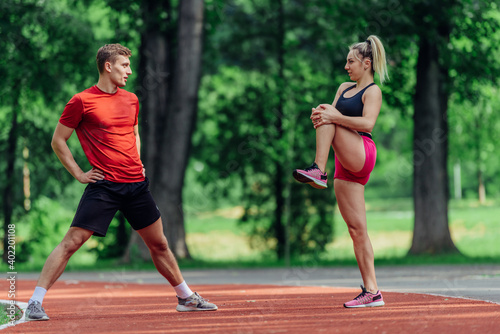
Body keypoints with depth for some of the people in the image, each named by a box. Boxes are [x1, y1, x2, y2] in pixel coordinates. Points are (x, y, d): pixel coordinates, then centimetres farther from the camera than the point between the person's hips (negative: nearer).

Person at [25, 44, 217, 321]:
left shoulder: (131, 100, 13)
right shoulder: (81, 101, -5)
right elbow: (58, 141, 1)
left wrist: (136, 162, 15)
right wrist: (79, 174, -4)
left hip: (136, 184, 6)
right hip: (104, 185, -5)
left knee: (159, 244, 14)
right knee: (71, 241, -14)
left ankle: (186, 298, 28)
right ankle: (35, 303, -12)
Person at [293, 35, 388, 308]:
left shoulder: (373, 91, 0)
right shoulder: (344, 88, 24)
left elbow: (368, 123, -16)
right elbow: (331, 113, 13)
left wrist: (335, 116, -26)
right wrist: (319, 115, -11)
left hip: (361, 155, -7)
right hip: (346, 165, 7)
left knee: (329, 120, -18)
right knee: (357, 229, 1)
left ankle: (318, 171, -30)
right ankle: (371, 291, -2)